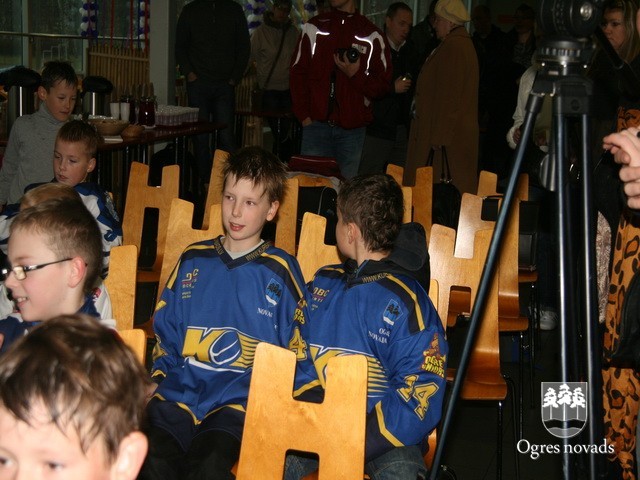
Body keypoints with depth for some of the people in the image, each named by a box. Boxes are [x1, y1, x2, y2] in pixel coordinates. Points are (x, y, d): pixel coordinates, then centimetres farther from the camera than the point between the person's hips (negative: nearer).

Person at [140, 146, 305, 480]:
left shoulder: (279, 271, 7)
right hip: (182, 387, 3)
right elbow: (165, 331, 22)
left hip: (243, 394, -3)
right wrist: (158, 378, 6)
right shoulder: (193, 260, 17)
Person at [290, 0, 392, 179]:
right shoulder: (314, 28, 8)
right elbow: (298, 73, 9)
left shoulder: (372, 36, 4)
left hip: (352, 129, -1)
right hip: (316, 124, 1)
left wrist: (356, 75, -13)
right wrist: (303, 115, 1)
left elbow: (383, 84, 5)